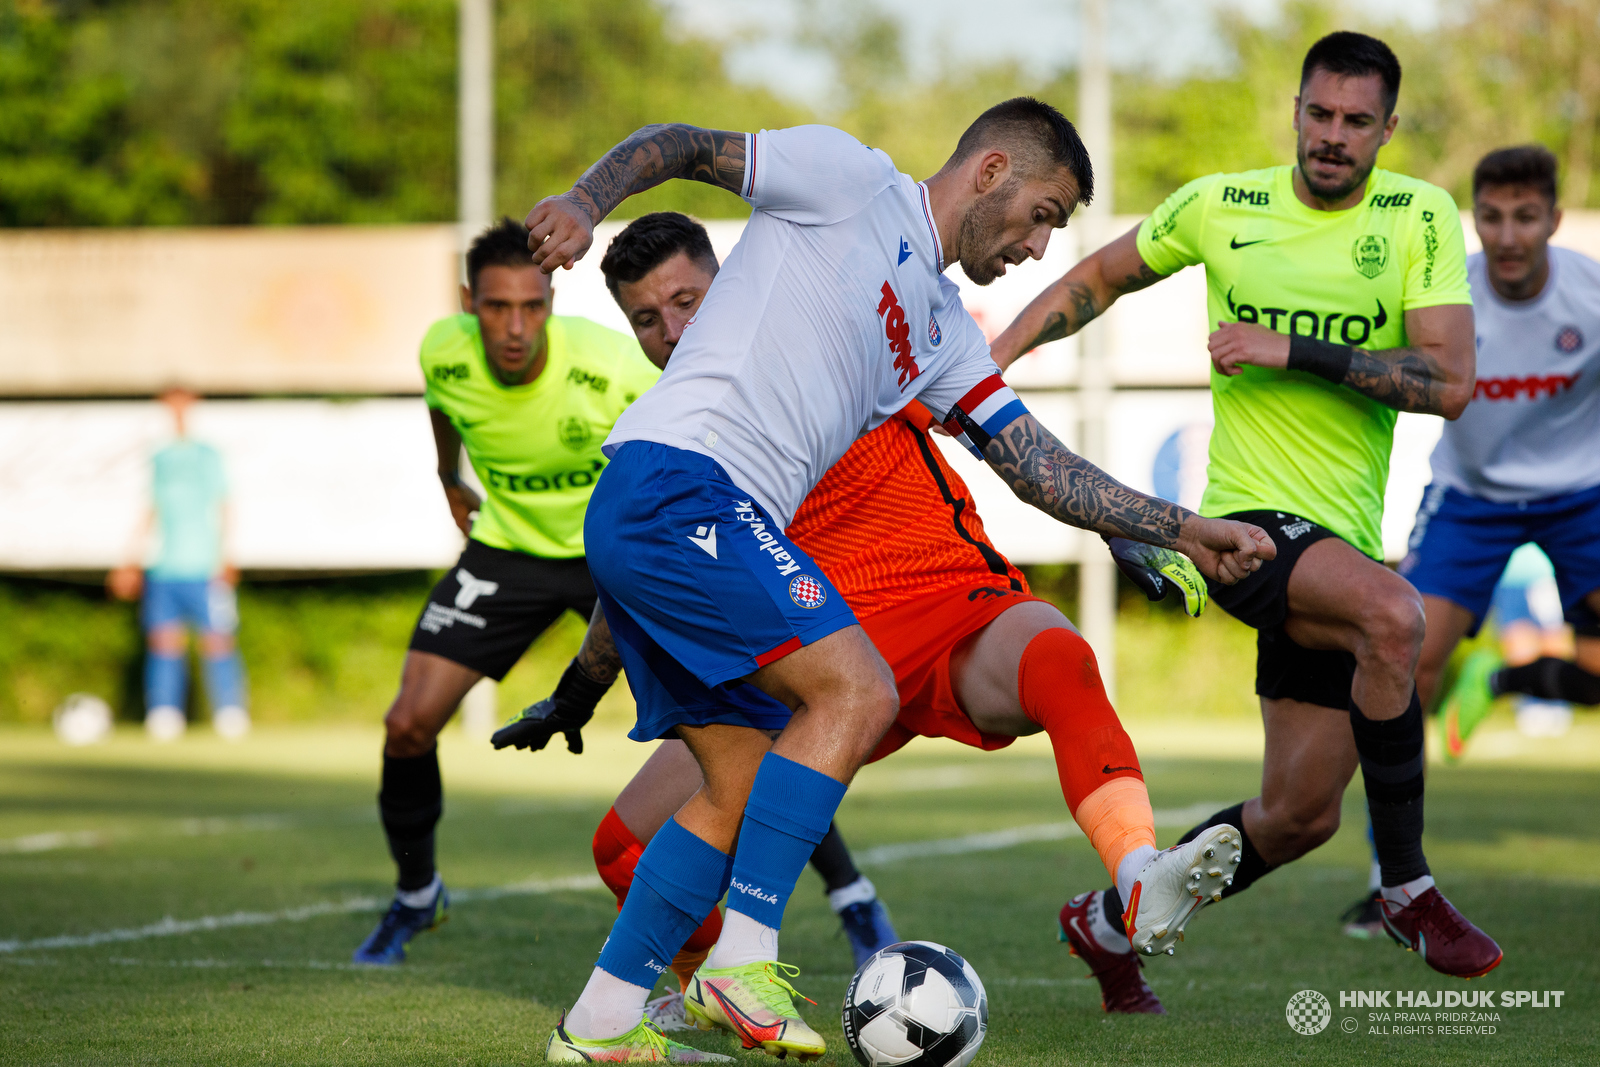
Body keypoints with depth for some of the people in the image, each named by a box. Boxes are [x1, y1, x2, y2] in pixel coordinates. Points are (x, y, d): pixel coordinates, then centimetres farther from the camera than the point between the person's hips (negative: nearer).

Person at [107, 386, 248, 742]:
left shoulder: (209, 457, 5)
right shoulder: (159, 459, 16)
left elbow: (222, 511, 2)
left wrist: (222, 559, -7)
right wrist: (133, 559, 18)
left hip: (203, 569, -4)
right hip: (163, 567, 4)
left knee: (217, 640, -8)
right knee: (163, 637, -4)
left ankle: (231, 714, -2)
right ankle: (164, 715, 0)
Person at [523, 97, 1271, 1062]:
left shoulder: (946, 338, 23)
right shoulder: (852, 179, 1)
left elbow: (1042, 468, 23)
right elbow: (679, 147, 1)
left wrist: (1183, 531, 18)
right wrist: (585, 202, -17)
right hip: (675, 481, -9)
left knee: (743, 783, 8)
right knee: (858, 691, -16)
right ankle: (743, 961, -18)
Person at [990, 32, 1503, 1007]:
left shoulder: (1420, 216, -1)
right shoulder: (1222, 206, 1)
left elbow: (1450, 382, -12)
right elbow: (1100, 278, 18)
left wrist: (1296, 350, -18)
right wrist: (992, 358, 8)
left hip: (1343, 541, 4)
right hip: (1250, 516, -3)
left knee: (1300, 817, 9)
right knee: (1396, 612, -35)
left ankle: (1110, 923, 33)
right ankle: (1408, 889, -22)